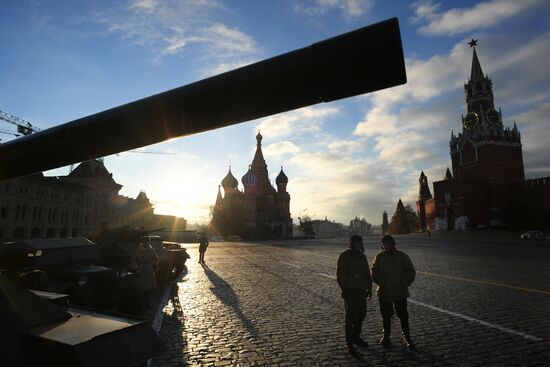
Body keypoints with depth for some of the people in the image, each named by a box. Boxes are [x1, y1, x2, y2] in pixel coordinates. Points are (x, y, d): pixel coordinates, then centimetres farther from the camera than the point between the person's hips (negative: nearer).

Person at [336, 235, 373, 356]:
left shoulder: (362, 256, 8)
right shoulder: (344, 256, -12)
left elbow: (367, 273, 16)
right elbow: (339, 275, -13)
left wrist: (369, 287, 11)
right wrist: (344, 290, -17)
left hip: (361, 291, 7)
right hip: (350, 292, -7)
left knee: (361, 314, 16)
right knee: (351, 317, -3)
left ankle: (356, 337, 34)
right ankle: (349, 344, 9)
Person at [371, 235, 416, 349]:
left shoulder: (402, 256, -4)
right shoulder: (379, 257, -1)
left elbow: (411, 272, -1)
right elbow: (375, 274, 4)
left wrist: (404, 284, -9)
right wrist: (381, 283, -9)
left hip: (400, 292, -1)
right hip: (384, 292, 1)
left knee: (403, 316, 6)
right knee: (386, 316, 12)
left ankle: (407, 337, 22)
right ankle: (386, 336, 28)